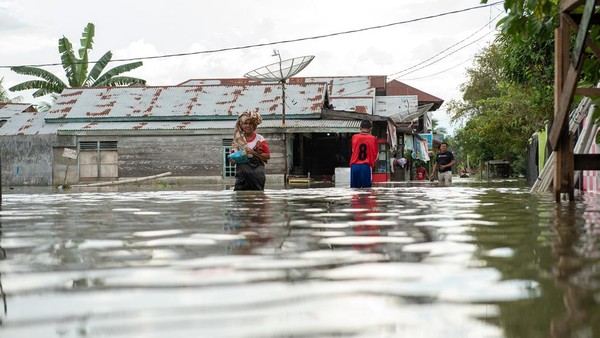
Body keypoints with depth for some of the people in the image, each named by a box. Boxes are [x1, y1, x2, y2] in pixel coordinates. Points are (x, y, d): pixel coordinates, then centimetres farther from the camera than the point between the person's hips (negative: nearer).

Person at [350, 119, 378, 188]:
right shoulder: (373, 139, -1)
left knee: (354, 188, 6)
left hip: (354, 166, 2)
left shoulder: (354, 137, 4)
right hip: (366, 166, -2)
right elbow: (376, 154, 9)